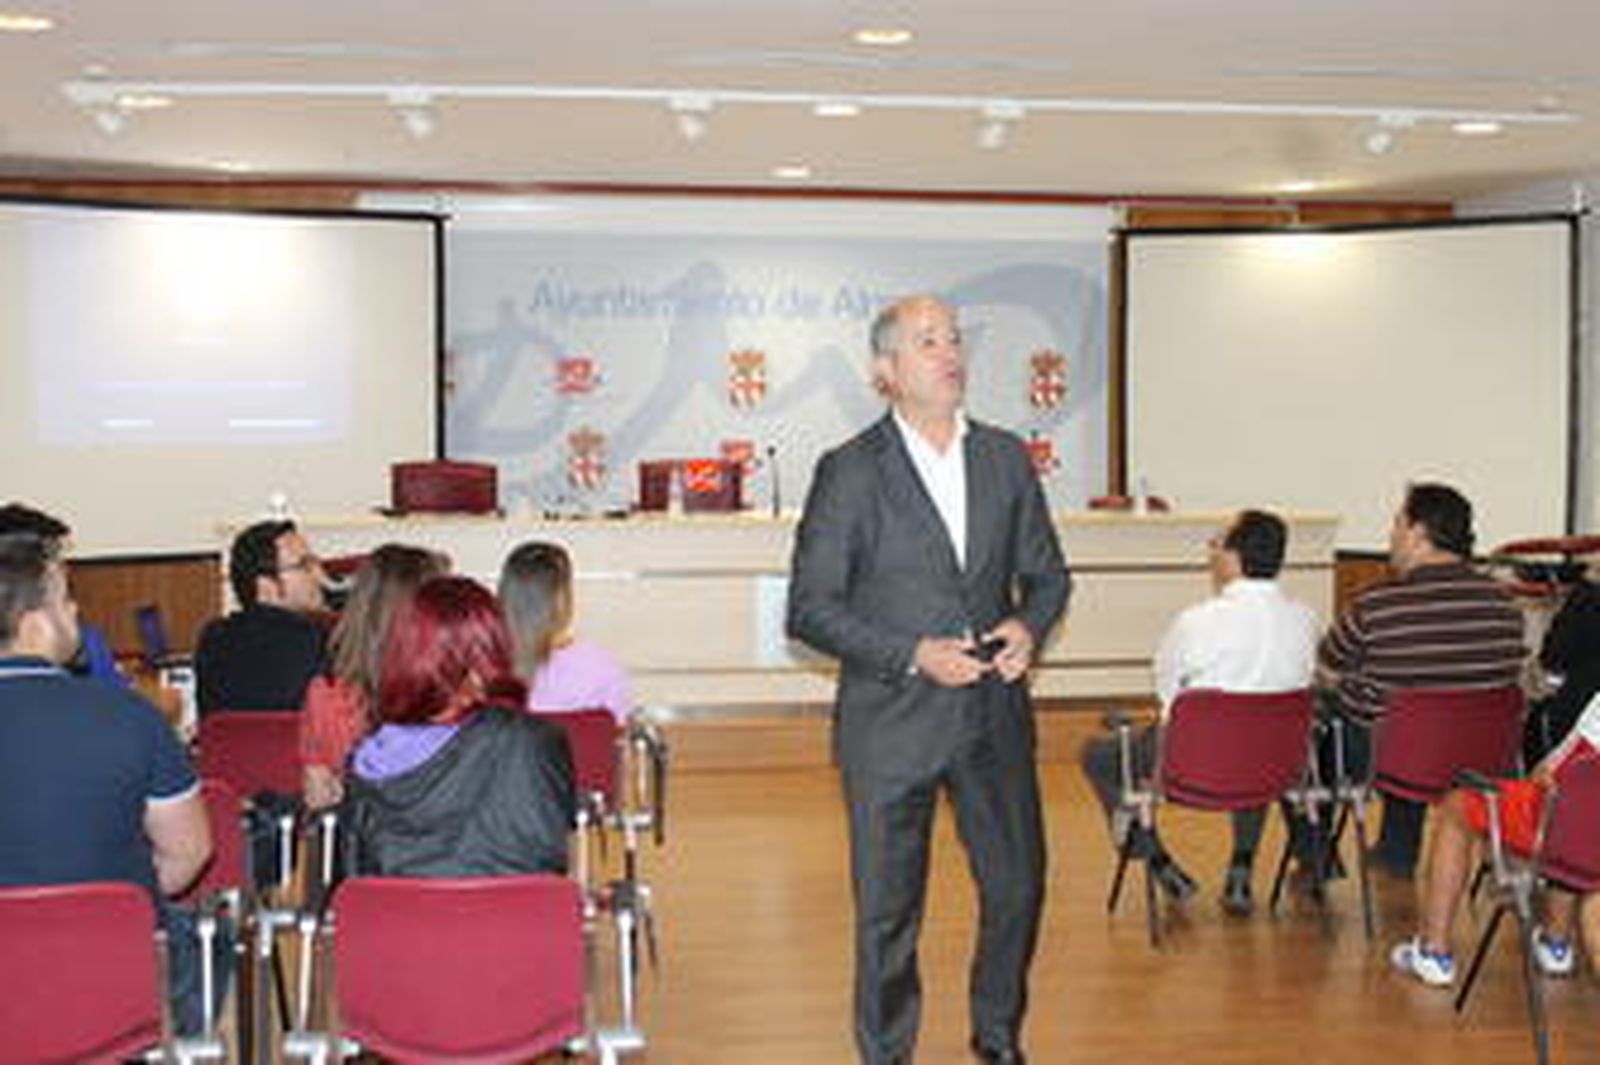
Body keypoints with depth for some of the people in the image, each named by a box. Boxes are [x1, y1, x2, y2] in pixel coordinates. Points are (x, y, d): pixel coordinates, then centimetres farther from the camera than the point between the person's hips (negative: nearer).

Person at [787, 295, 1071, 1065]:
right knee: (888, 907, 5)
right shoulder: (849, 472, -7)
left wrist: (1028, 626, -7)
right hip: (891, 726, -4)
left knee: (1018, 885, 13)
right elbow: (809, 610, -8)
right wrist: (913, 655, -17)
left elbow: (1047, 572, 15)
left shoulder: (1006, 458, 7)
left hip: (994, 714, 4)